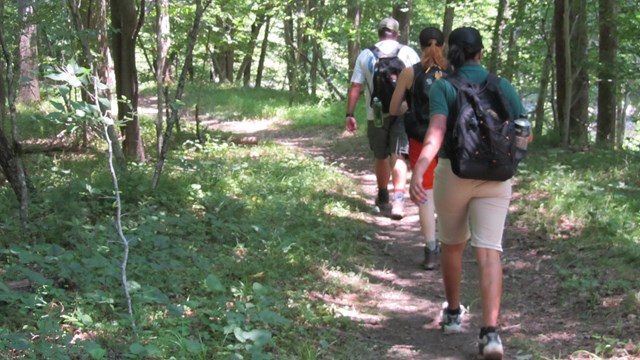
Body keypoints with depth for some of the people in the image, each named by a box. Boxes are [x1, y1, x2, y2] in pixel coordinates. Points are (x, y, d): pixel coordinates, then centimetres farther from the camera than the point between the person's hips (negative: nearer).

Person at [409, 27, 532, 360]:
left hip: (452, 171, -1)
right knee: (488, 251, -5)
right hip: (494, 176, 1)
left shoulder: (442, 87, -5)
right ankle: (490, 332, -19)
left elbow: (436, 131, -22)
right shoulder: (503, 87, 3)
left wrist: (417, 171, -34)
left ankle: (453, 313, 37)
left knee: (451, 243, 22)